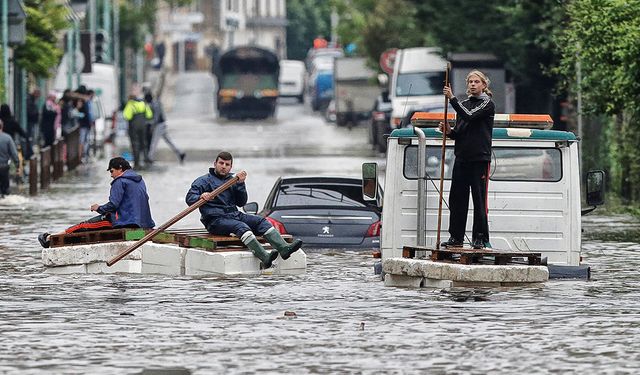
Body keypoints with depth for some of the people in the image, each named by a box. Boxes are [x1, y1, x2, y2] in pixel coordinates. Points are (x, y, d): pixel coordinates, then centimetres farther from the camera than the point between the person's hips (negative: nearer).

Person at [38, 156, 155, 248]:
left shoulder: (120, 181, -9)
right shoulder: (140, 180, 18)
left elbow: (113, 205, -17)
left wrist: (99, 208, 3)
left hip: (124, 221, -9)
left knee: (84, 226, -2)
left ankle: (49, 239, 1)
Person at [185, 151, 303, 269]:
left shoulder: (232, 179, 21)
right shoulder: (204, 181, 4)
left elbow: (241, 202, 14)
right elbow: (189, 198, -9)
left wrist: (240, 184, 0)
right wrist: (201, 197, -31)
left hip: (235, 215, 7)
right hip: (216, 220, -7)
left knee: (261, 221, -12)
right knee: (241, 227, -33)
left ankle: (284, 248, -29)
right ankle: (265, 258, -53)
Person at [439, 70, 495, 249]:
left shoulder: (487, 104, -1)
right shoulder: (464, 104, 18)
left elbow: (469, 115, -18)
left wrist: (452, 98, -18)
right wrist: (449, 131, -2)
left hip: (480, 158, -6)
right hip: (462, 157, 6)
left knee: (479, 198, -5)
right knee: (457, 198, 3)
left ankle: (480, 238, -1)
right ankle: (456, 236, 8)